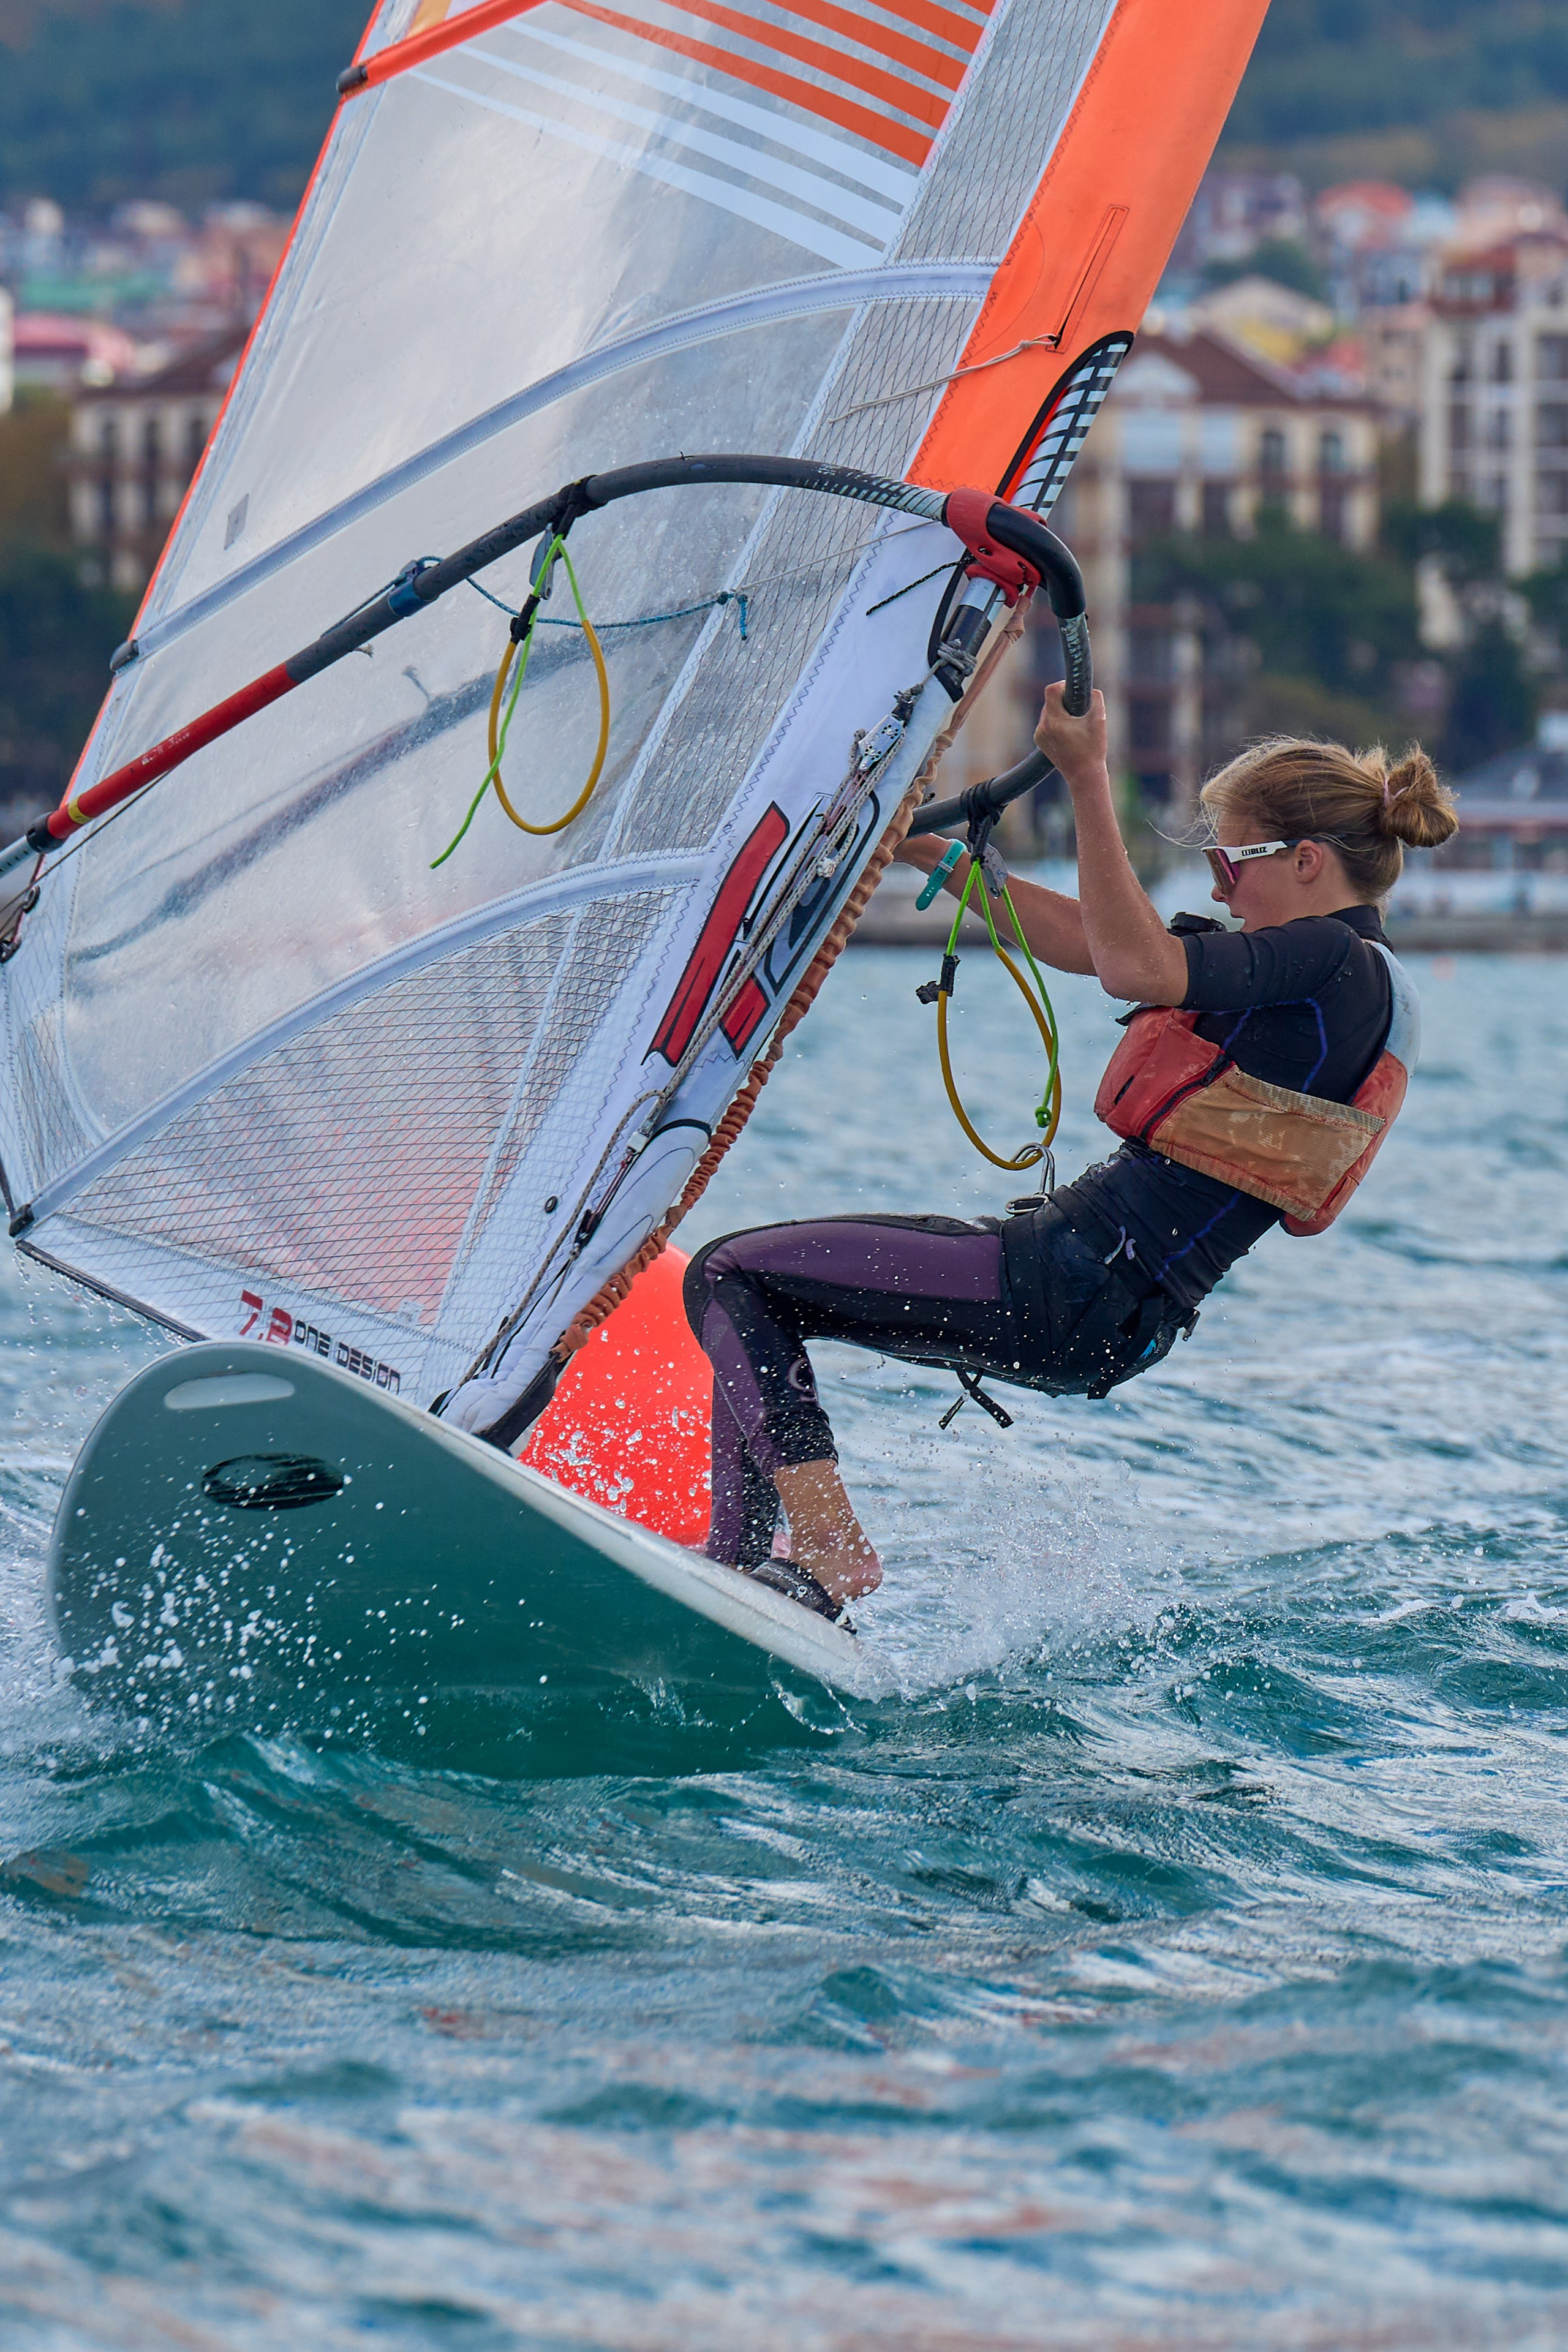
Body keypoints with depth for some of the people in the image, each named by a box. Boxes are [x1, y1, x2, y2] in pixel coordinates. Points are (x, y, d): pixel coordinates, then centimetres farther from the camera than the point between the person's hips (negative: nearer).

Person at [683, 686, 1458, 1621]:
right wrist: (933, 856, 20)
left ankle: (830, 1559, -10)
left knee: (731, 1276, -7)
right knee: (757, 1293, 19)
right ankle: (736, 1559, 15)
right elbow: (1090, 944, 23)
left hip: (1079, 1297, -11)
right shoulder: (1322, 966, 17)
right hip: (1101, 1313, 11)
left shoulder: (1338, 963, -13)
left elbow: (1134, 965, -27)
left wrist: (1088, 777, -26)